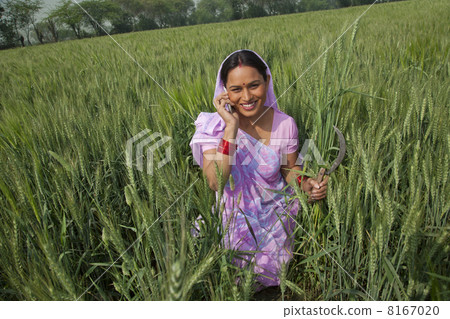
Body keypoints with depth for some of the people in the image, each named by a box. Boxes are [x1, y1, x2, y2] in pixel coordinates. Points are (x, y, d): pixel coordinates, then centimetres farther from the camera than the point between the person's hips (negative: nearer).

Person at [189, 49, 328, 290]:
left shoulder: (285, 123, -10)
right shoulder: (215, 125, -15)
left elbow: (290, 167, 6)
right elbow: (216, 183, -28)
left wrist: (304, 184, -16)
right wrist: (231, 127, -32)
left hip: (276, 213, 2)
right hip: (235, 214, -1)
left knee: (270, 270, -9)